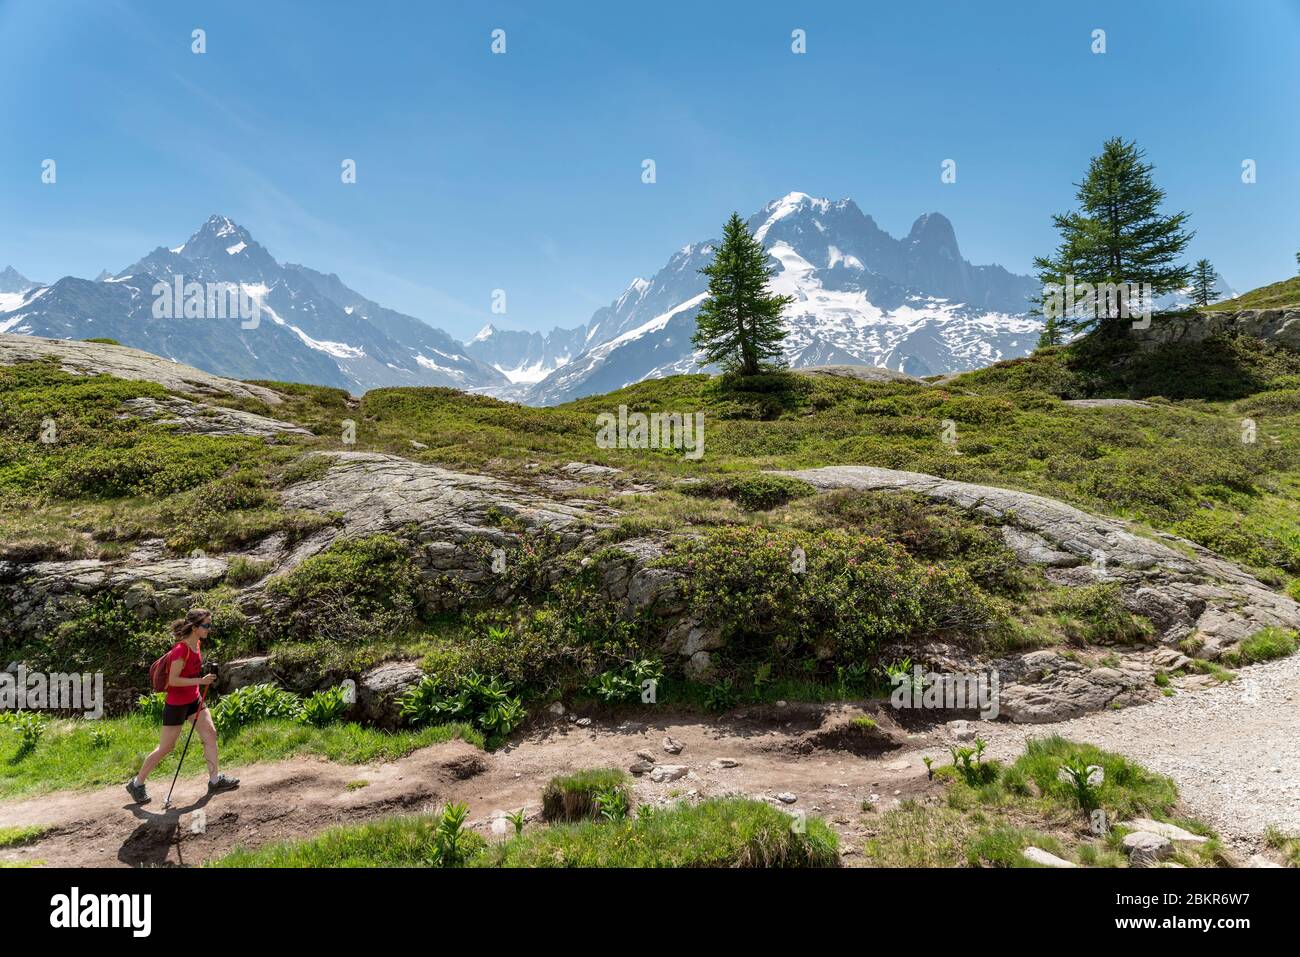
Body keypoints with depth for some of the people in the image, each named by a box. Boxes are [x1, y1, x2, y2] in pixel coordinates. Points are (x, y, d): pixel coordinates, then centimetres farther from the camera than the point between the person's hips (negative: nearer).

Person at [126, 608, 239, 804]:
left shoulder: (198, 644, 1)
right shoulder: (181, 650, -25)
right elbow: (173, 680, -25)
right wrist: (200, 681, -28)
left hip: (194, 699, 8)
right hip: (176, 704, -8)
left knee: (210, 733, 3)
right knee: (166, 747, 5)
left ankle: (215, 779, 8)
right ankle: (137, 783, 24)